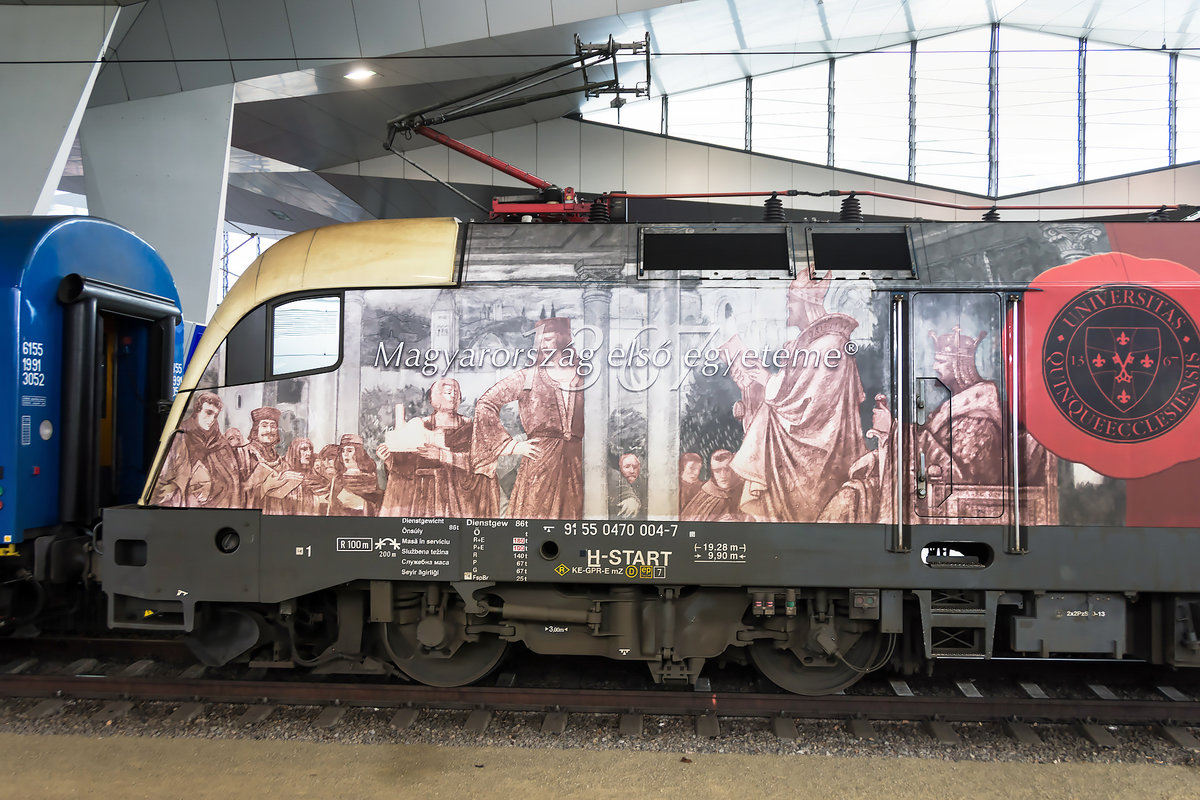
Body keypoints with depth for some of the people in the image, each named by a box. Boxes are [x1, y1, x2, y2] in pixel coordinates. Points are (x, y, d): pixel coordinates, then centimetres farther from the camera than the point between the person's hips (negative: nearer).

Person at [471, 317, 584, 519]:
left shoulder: (583, 378, 9)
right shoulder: (527, 377, 5)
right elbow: (485, 405, 4)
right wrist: (512, 445, 1)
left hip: (576, 462, 2)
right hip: (539, 460, -2)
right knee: (534, 512, -5)